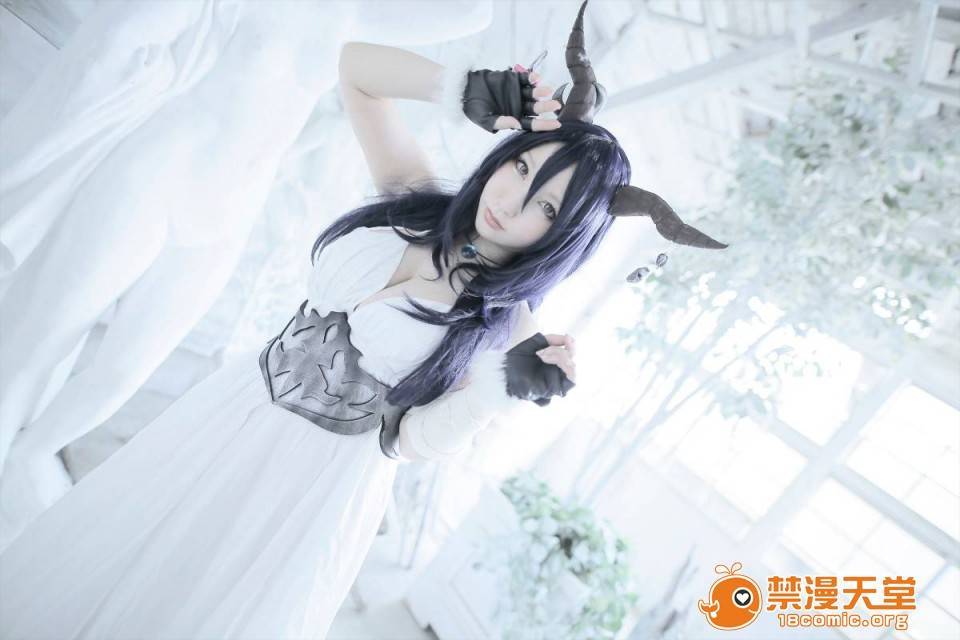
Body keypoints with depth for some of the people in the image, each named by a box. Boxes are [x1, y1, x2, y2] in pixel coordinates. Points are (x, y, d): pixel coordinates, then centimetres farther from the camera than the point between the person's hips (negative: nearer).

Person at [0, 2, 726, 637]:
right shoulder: (416, 196, -9)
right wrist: (468, 89, -17)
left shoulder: (507, 325, -19)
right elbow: (356, 65, -6)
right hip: (235, 412, 5)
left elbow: (410, 440, -19)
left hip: (321, 481, -4)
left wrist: (498, 391, -36)